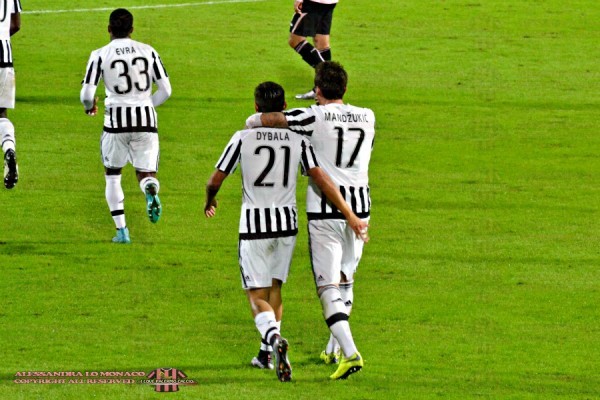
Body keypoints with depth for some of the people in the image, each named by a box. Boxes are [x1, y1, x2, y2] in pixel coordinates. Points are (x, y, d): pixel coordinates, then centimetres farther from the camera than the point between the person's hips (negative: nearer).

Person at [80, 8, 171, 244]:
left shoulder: (101, 55, -4)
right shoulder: (148, 52, 4)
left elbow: (87, 95, -7)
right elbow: (165, 91, 6)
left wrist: (90, 106, 17)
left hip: (116, 120, -1)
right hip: (146, 119, 1)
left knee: (112, 176, 18)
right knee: (146, 173, 11)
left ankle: (121, 230, 11)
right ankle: (150, 189, -26)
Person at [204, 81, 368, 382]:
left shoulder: (242, 139, -6)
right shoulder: (298, 140, -1)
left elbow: (215, 180, -3)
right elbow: (320, 179, -9)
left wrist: (210, 202, 20)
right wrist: (350, 215, -8)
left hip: (253, 225, -3)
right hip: (287, 223, 3)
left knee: (258, 297, 0)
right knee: (274, 289, 22)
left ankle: (274, 338, -30)